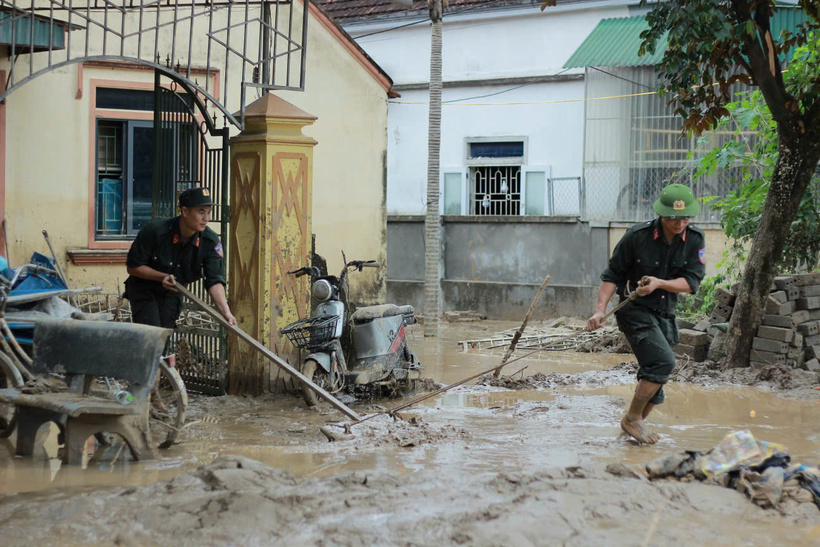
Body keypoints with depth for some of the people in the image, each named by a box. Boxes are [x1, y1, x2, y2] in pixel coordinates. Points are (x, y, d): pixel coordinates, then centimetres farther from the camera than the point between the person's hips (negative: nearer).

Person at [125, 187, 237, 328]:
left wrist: (226, 312, -37)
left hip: (172, 293, 4)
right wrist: (162, 277, -29)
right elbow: (132, 267, -16)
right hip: (144, 290, -3)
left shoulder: (211, 242, -17)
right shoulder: (154, 231, -26)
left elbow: (215, 281, -22)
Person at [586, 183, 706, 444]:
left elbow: (691, 282, -7)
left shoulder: (694, 240, -3)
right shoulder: (637, 236, -13)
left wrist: (659, 283, -23)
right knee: (663, 361, -21)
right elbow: (612, 275, -4)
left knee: (655, 374, 8)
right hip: (635, 309, -5)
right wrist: (600, 310, -13)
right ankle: (631, 417, -6)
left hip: (664, 314, 5)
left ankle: (636, 424, 27)